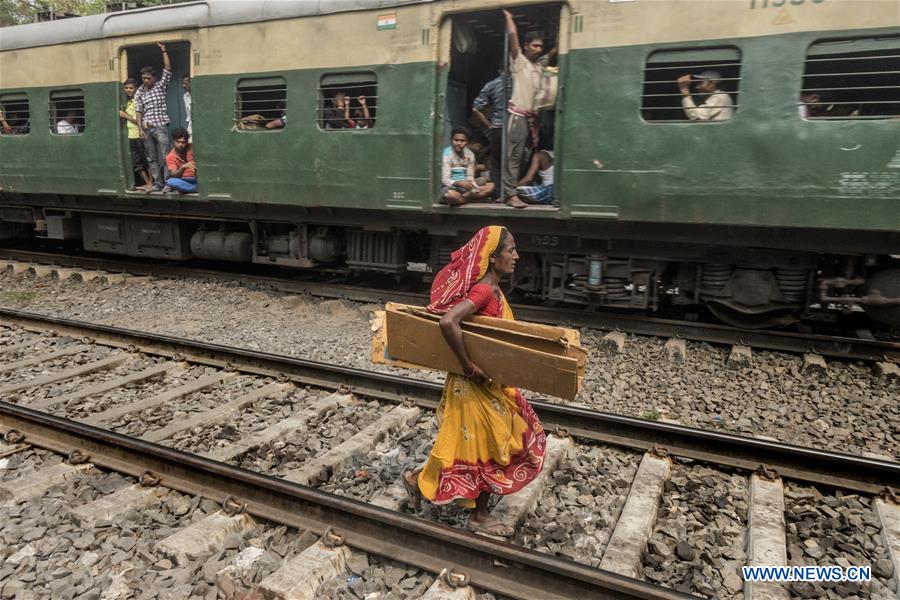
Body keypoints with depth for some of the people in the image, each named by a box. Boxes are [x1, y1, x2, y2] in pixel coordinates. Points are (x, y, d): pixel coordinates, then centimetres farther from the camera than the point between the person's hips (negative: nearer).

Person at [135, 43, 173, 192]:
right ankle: (157, 183, 9)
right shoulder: (139, 93, 11)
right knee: (151, 158, 5)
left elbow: (168, 69, -2)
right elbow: (138, 111, 6)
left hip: (160, 126, -3)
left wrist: (164, 51, -4)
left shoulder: (161, 86, 7)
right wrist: (140, 128, -4)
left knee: (164, 156, -9)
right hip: (146, 128, 3)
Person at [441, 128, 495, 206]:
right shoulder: (447, 153, -10)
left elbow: (470, 177, 7)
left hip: (465, 187, 7)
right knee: (450, 194, -42)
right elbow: (445, 180, -17)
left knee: (491, 186, -12)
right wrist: (459, 183, -36)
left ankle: (457, 200, -19)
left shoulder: (470, 154, 6)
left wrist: (472, 185, -17)